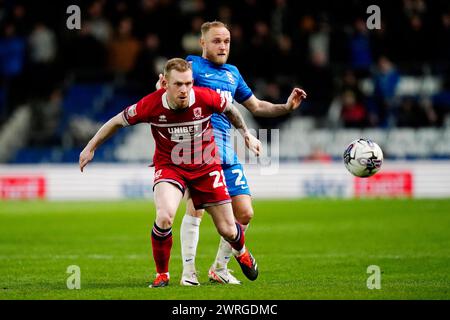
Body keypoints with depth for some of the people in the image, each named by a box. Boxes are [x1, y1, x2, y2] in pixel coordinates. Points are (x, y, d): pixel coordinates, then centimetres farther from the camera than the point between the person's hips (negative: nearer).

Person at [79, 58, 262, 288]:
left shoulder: (206, 98, -22)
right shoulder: (151, 105, -23)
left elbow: (229, 109, 2)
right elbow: (118, 121, -6)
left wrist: (246, 135, 14)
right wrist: (90, 148, 2)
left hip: (205, 166, 1)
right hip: (169, 165, -1)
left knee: (227, 230, 5)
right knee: (164, 217, -30)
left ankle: (242, 254, 44)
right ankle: (162, 274, -7)